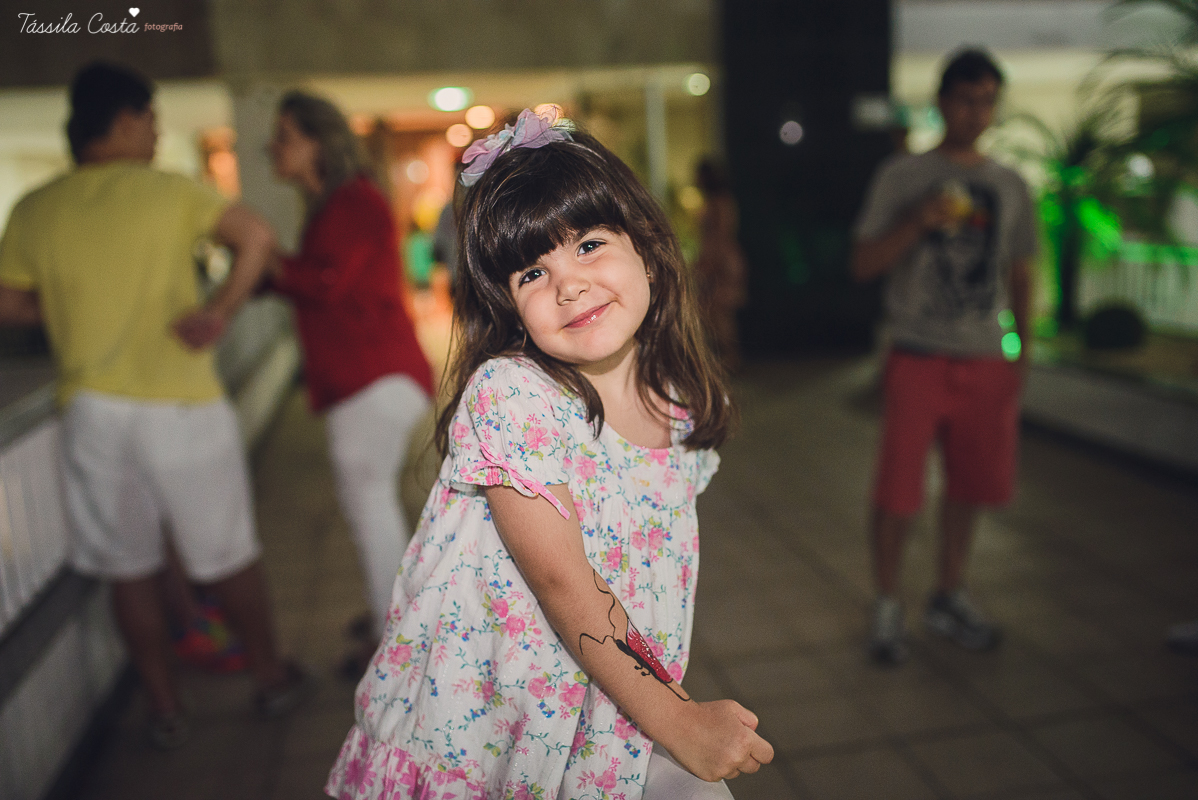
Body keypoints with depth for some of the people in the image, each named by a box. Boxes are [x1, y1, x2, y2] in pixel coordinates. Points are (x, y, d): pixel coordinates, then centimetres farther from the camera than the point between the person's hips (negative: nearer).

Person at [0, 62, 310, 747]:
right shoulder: (169, 190, -5)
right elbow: (258, 237, -16)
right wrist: (221, 312, -13)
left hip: (93, 409, 3)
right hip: (181, 406, -3)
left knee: (131, 569, 15)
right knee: (228, 556, 11)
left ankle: (167, 711, 26)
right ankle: (273, 678, 28)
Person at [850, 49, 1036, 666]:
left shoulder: (1010, 186, 12)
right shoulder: (902, 176, 0)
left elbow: (1020, 274, 15)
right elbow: (863, 263, -3)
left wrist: (1023, 351, 7)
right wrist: (919, 222, -18)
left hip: (986, 360, 4)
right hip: (919, 356, -4)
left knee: (970, 484, 10)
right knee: (898, 486, -3)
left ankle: (949, 599, 28)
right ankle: (887, 607, 14)